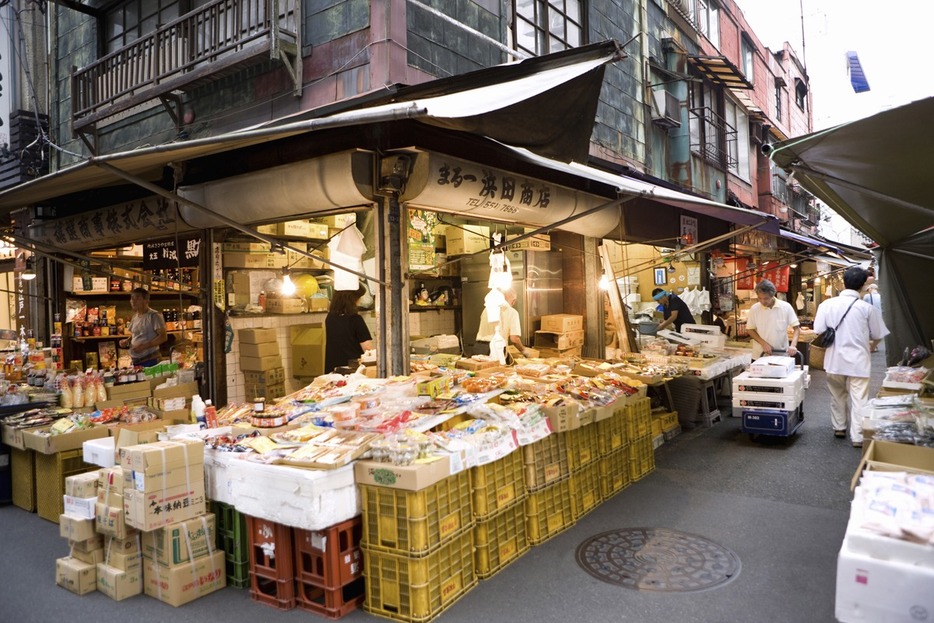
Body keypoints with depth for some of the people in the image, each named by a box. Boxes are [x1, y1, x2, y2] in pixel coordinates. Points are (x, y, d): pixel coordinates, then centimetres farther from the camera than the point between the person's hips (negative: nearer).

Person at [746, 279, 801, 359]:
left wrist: (793, 345, -19)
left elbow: (797, 328, -3)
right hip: (760, 355, 1)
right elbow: (750, 330, 2)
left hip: (782, 355, -1)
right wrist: (763, 343, -12)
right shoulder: (754, 308, -5)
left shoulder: (786, 307, -7)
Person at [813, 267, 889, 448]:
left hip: (834, 359, 2)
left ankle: (839, 428, 31)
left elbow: (819, 331, -7)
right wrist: (869, 347, 23)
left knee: (837, 395, 20)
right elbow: (877, 336, 1)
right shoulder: (867, 308, -10)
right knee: (859, 399, 6)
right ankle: (858, 437, 9)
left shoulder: (827, 304, -8)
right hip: (858, 360, -2)